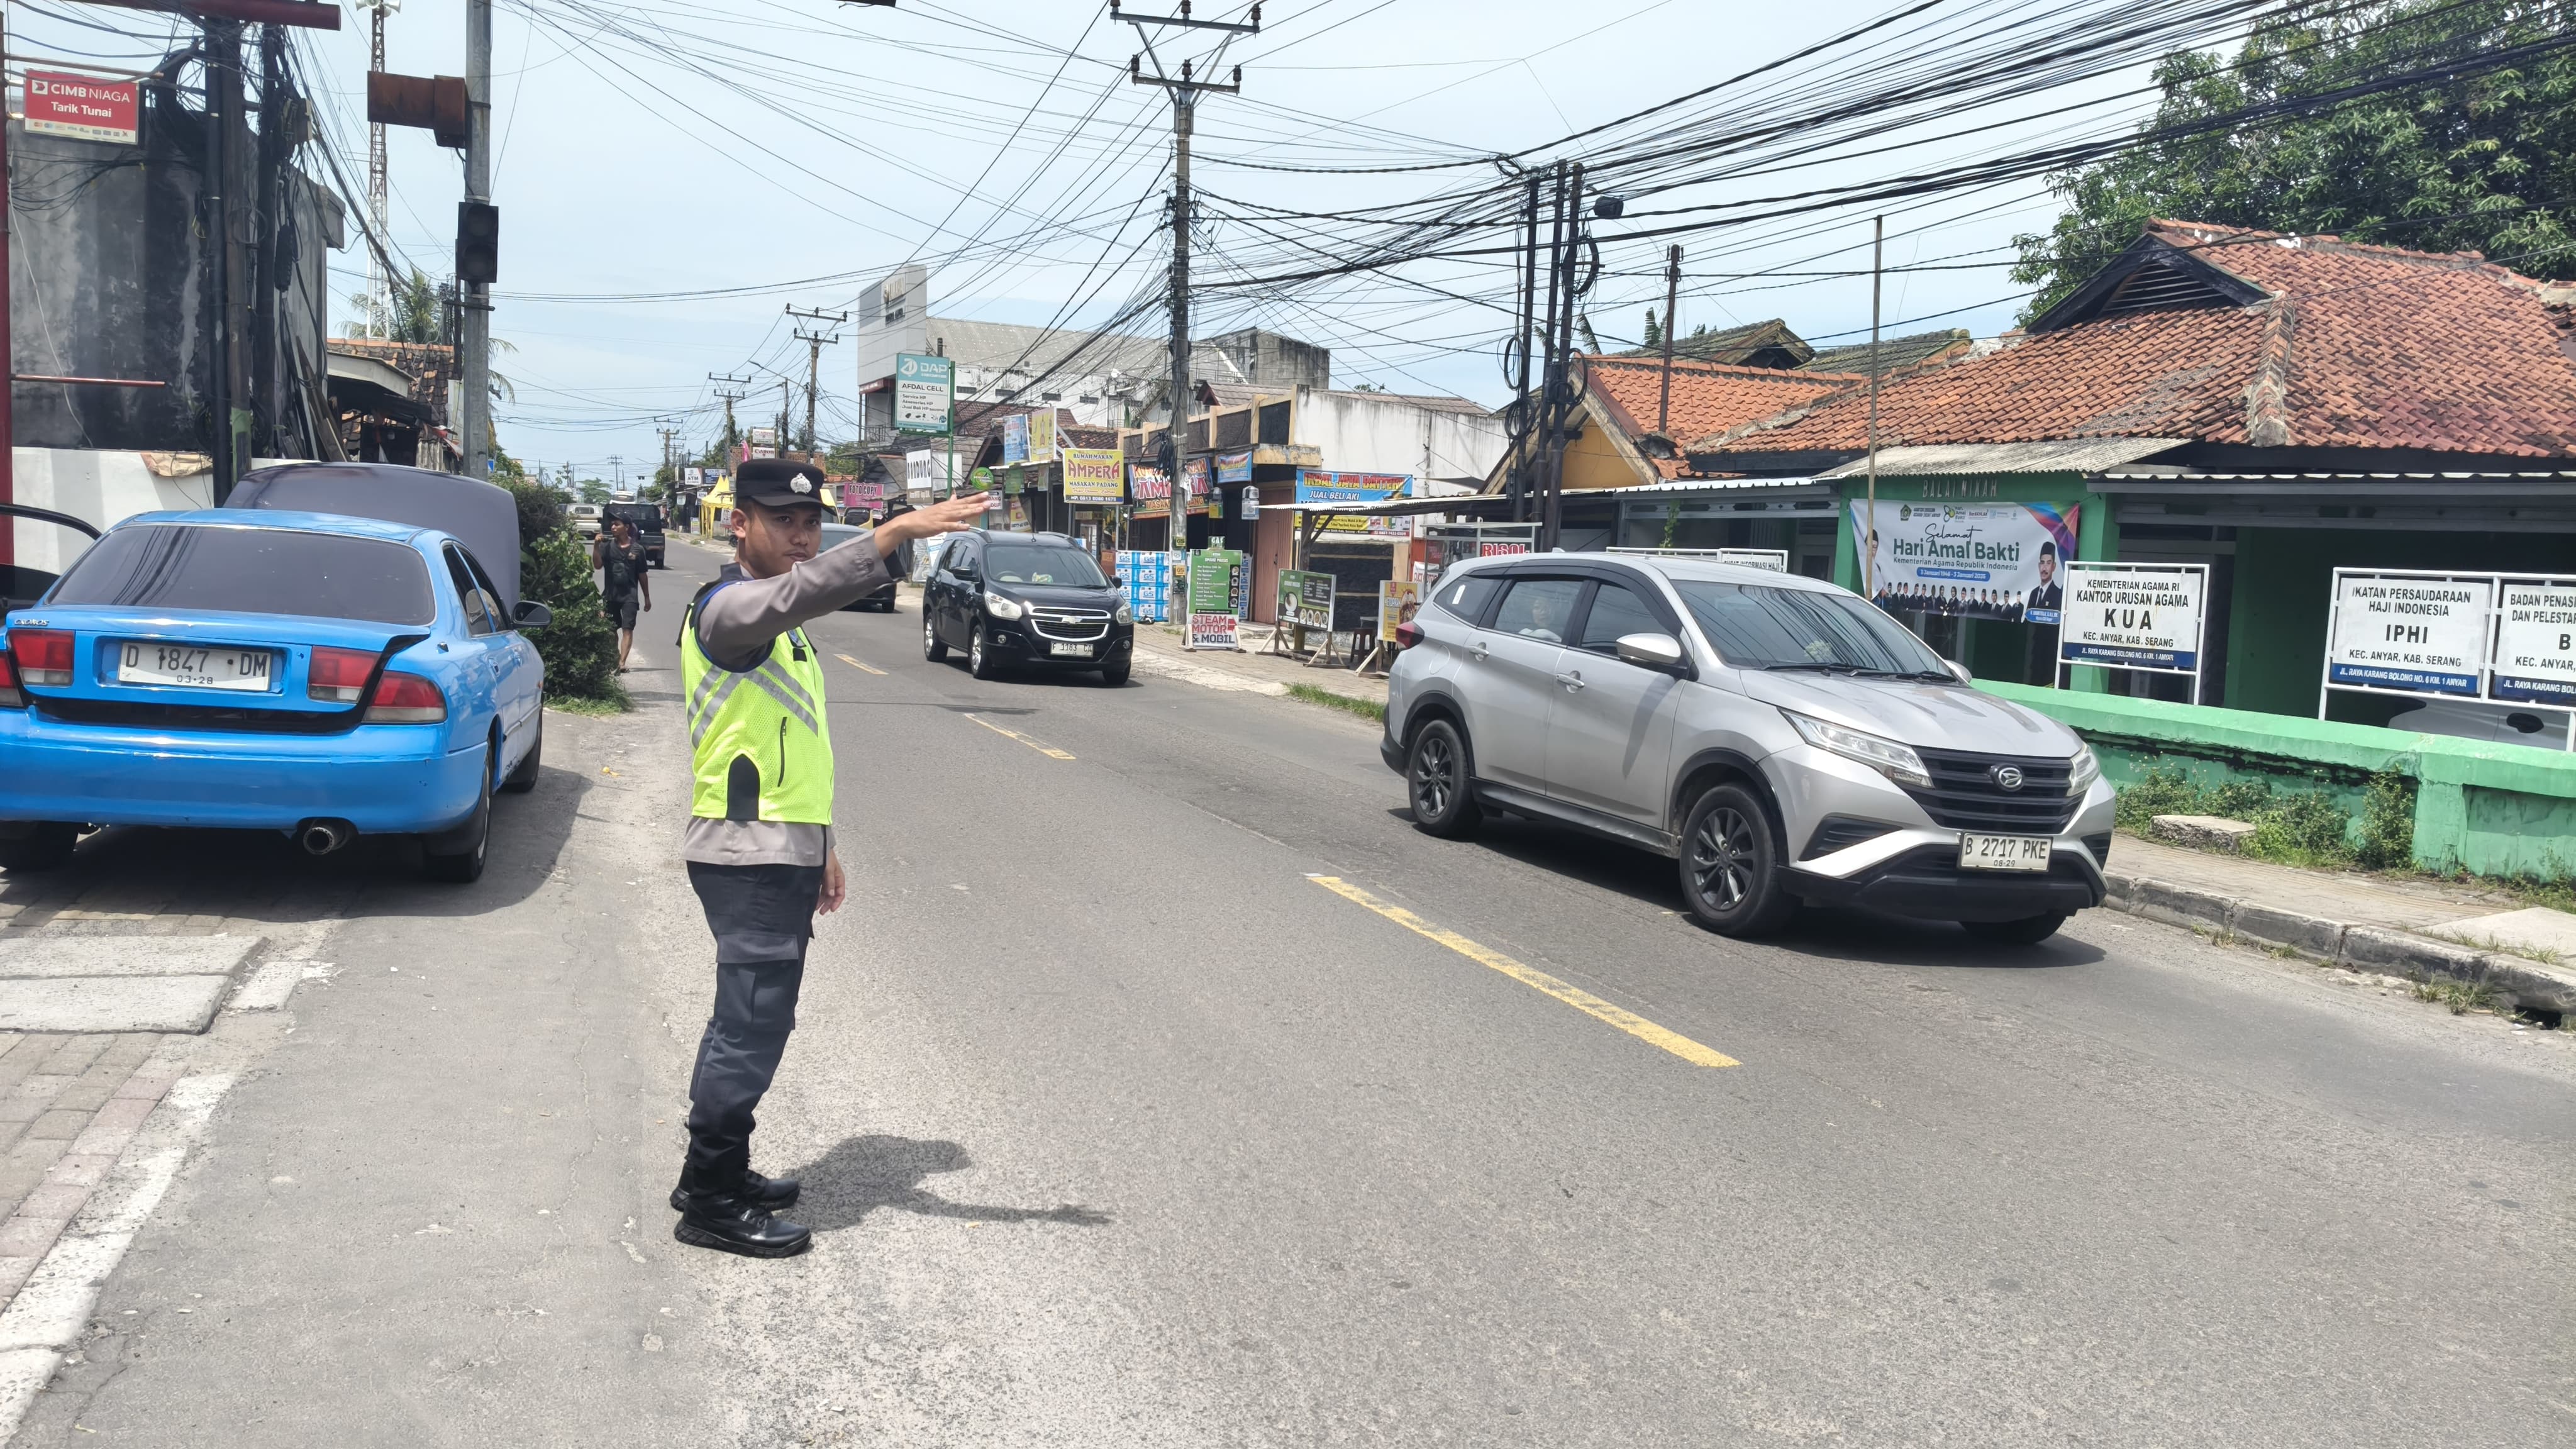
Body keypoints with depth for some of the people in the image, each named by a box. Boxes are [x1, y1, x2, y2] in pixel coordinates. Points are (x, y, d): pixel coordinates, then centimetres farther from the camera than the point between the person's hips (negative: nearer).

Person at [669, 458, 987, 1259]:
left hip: (780, 854, 10)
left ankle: (718, 1172, 27)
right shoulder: (726, 607, -13)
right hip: (749, 855, -10)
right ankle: (712, 1203, 3)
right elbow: (797, 593, -37)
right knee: (752, 1026, -7)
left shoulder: (780, 627, 18)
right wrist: (896, 532, -49)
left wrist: (821, 847, 22)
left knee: (747, 1020, 16)